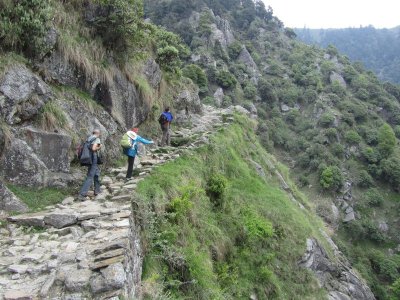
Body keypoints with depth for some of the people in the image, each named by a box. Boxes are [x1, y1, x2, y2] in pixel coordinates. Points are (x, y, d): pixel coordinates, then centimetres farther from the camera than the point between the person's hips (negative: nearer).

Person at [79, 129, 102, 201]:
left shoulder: (89, 138, 12)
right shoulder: (97, 139, -9)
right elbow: (93, 148, -23)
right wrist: (99, 147, -4)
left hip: (89, 159, 9)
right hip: (94, 159, -9)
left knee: (97, 173, 24)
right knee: (90, 177, -8)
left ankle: (97, 190, 33)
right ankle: (82, 194, -12)